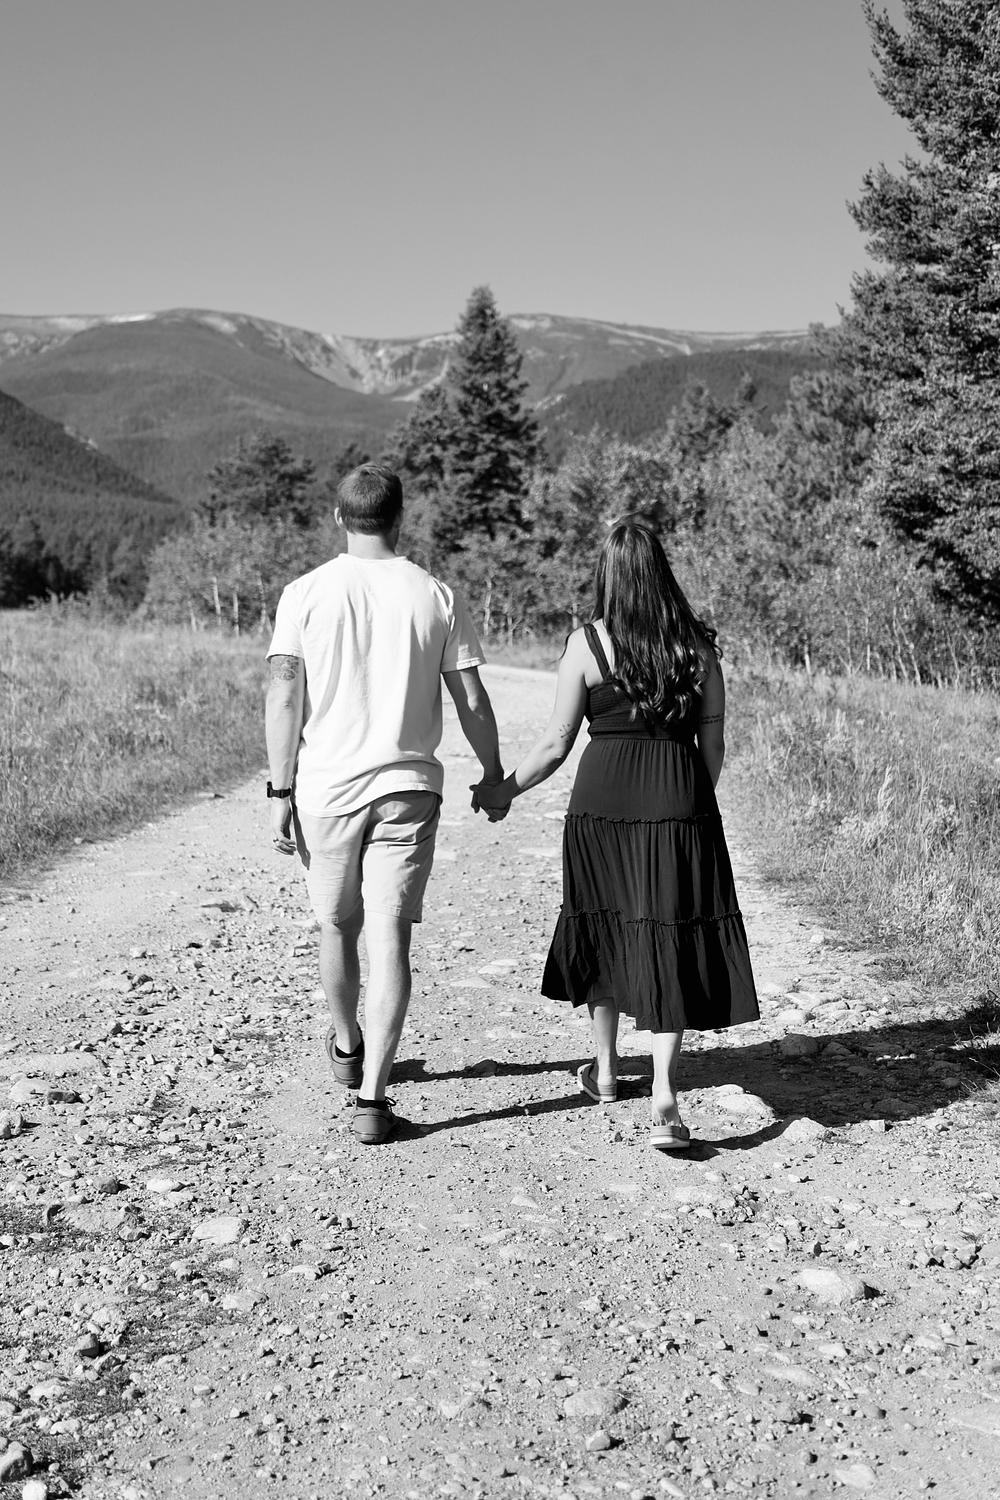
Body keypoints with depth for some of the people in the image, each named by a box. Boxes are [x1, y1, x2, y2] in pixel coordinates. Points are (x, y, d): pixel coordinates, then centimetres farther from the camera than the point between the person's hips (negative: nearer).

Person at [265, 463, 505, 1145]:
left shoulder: (305, 593, -2)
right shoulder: (436, 596, -1)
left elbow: (284, 699, -6)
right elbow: (472, 701, 1)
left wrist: (281, 792, 0)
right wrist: (493, 775, 15)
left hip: (325, 788, 1)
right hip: (408, 788, -1)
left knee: (337, 926, 19)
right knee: (390, 938, 0)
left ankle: (348, 1046, 41)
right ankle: (372, 1095, -5)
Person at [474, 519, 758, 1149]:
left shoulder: (588, 643, -4)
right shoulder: (698, 644, 3)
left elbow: (556, 744, -3)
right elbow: (714, 741, 6)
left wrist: (503, 792, 11)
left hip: (603, 797, -1)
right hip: (679, 799, 1)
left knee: (604, 926, 17)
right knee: (671, 939, 3)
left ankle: (606, 1068, 32)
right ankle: (664, 1093, -6)